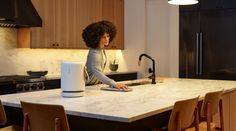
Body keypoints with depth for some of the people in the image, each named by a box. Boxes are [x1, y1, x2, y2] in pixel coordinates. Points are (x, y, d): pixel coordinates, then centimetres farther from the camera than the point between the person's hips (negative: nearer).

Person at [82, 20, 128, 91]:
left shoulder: (101, 49, 0)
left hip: (95, 84, 8)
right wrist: (114, 84, -55)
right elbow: (97, 73, -43)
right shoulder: (95, 53, -28)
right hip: (88, 86, -8)